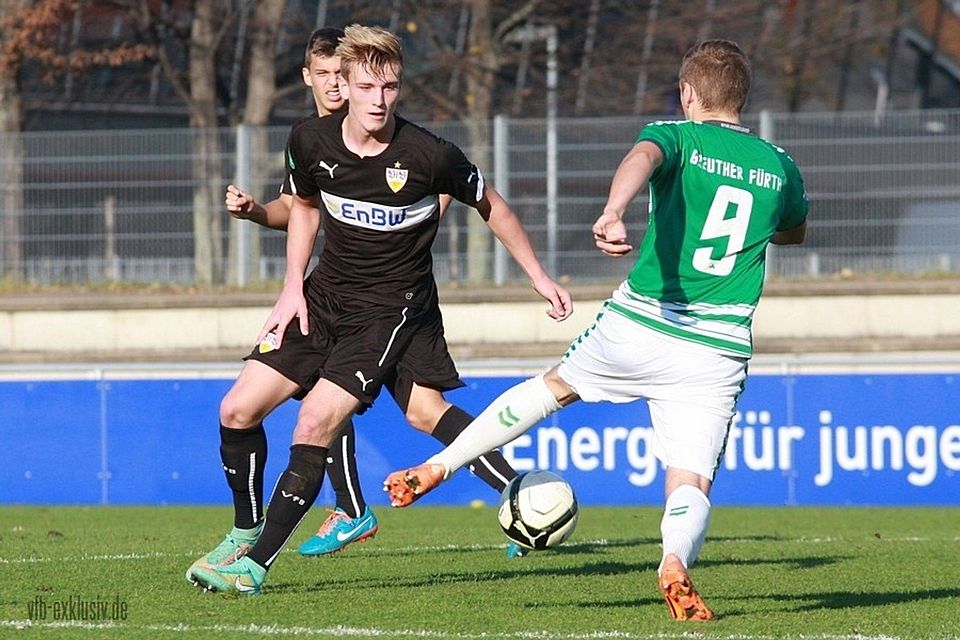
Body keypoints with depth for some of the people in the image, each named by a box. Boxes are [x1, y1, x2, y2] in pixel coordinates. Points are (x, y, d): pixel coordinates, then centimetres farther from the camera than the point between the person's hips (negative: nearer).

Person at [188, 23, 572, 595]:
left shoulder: (427, 155, -19)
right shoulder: (311, 142, -7)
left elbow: (490, 205, -1)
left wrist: (539, 277, 4)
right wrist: (293, 287, 6)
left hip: (392, 307, -5)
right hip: (324, 296, 5)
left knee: (315, 424, -21)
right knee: (239, 408, -2)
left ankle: (257, 565, -14)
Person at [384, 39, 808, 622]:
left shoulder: (679, 137, 0)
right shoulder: (780, 167, 12)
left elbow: (642, 158, -26)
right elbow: (796, 231, 34)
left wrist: (615, 212, -45)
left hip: (637, 328, -1)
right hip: (719, 354, 1)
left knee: (555, 385, 26)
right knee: (692, 482, -1)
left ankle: (437, 468, 32)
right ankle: (675, 561, -35)